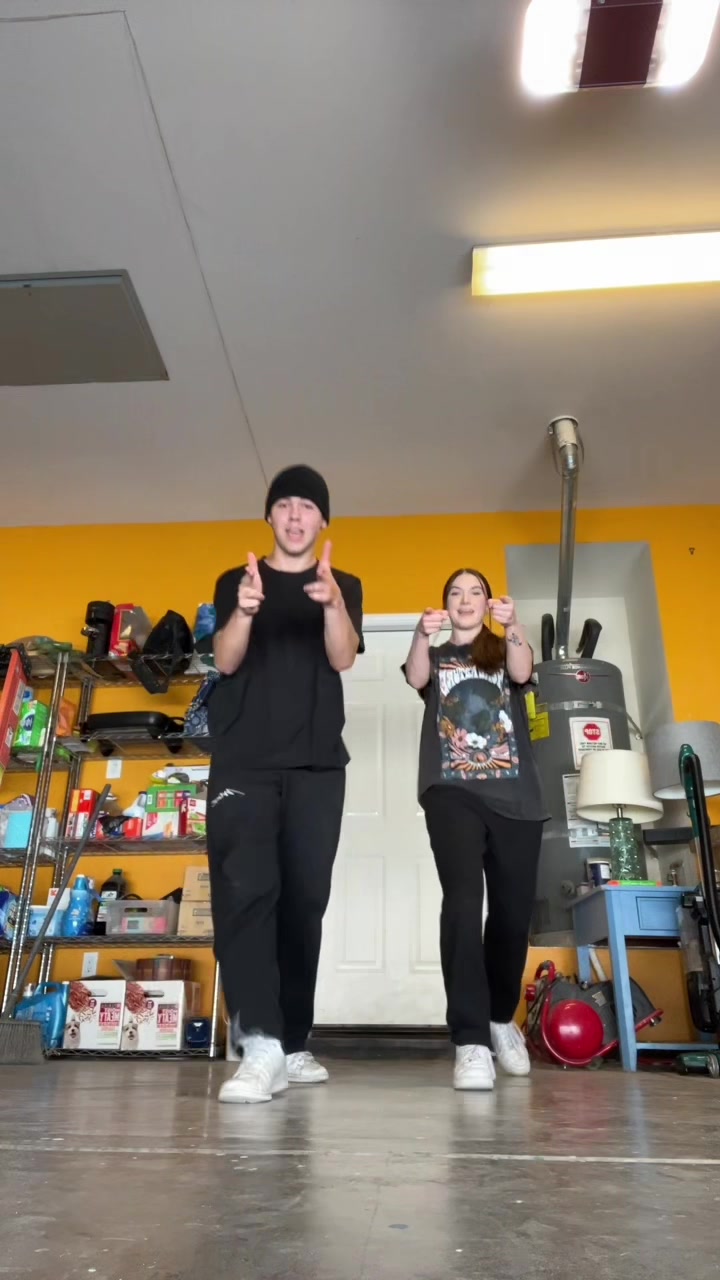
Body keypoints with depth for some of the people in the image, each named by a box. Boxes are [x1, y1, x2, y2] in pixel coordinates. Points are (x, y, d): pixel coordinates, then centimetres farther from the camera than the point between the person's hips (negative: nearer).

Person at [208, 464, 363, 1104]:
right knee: (246, 887, -15)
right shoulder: (235, 581, 13)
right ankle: (260, 1045, -16)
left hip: (317, 763, 1)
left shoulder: (345, 585, 14)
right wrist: (244, 611, -22)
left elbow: (343, 658, -3)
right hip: (243, 758, -1)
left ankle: (292, 1043, 13)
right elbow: (226, 660, -1)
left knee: (304, 898, 2)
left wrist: (332, 603, -23)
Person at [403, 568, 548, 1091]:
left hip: (515, 795, 2)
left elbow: (522, 672, -8)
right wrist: (422, 635, -31)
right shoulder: (437, 657, 16)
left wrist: (513, 626, -29)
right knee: (463, 903, -19)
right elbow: (417, 678, -8)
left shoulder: (505, 651, 17)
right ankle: (471, 1043, -18)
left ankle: (501, 1017, 29)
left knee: (513, 912, 4)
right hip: (452, 794, -1)